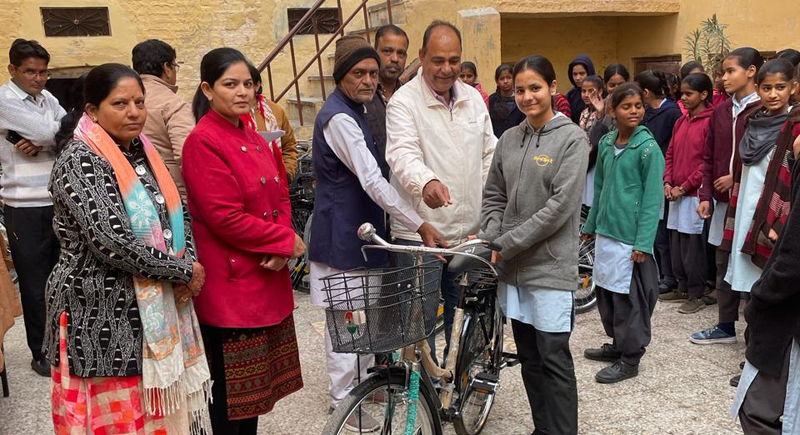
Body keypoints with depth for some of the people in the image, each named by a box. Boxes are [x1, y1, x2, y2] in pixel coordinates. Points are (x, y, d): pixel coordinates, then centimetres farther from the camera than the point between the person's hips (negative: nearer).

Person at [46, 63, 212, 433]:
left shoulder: (142, 151, 8)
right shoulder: (79, 160, -15)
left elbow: (177, 212, 13)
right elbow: (112, 242, -24)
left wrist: (188, 262, -7)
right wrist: (183, 270, -14)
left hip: (157, 305, 7)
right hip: (103, 313, -7)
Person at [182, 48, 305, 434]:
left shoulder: (254, 139, 11)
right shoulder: (203, 142, -14)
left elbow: (281, 196, 11)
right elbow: (226, 218, -21)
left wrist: (282, 249, -6)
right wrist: (287, 241, -12)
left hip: (267, 276, 8)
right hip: (230, 282, -8)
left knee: (256, 378, 18)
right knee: (230, 385, 6)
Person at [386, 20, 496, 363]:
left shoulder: (474, 98, 9)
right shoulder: (404, 101, -10)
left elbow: (489, 155, 15)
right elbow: (403, 153, -27)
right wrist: (427, 182, -48)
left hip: (468, 230, 6)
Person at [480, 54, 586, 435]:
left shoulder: (571, 138, -6)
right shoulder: (509, 138, 10)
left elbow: (560, 206, -14)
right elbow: (493, 196, 13)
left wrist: (506, 244, -14)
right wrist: (491, 238, -5)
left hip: (550, 266, -5)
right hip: (513, 266, 6)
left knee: (554, 360, 0)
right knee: (528, 357, 14)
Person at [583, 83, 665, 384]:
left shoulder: (648, 148, -10)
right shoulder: (606, 143, 7)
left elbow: (652, 198, -12)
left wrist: (643, 243, -16)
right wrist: (591, 225, 17)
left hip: (631, 236, -6)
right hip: (605, 231, 6)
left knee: (629, 298, 3)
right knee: (606, 292, 16)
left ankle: (630, 359, 17)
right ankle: (617, 345, 34)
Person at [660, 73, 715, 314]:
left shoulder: (710, 122, -10)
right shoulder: (681, 122, 12)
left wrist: (683, 187, -12)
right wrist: (668, 182, 1)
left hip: (695, 194, -7)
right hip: (676, 195, 7)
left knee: (693, 246, 0)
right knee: (677, 244, 12)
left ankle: (696, 295, 12)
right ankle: (682, 288, 25)